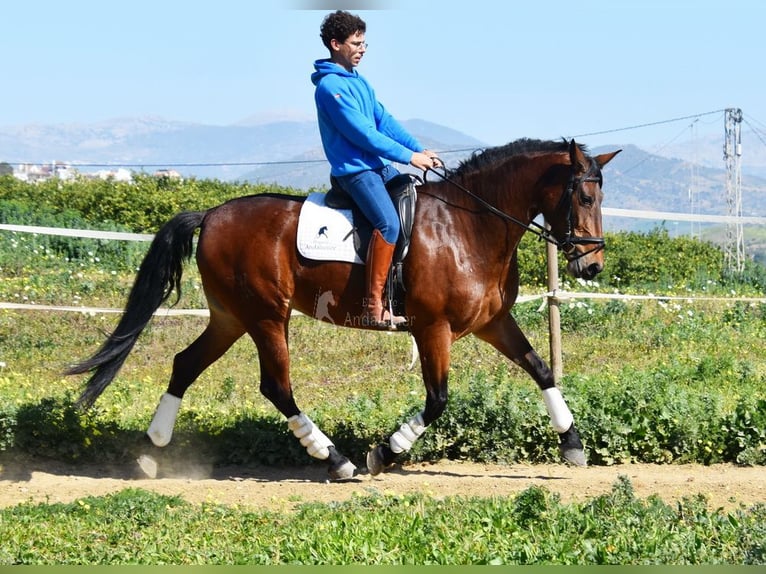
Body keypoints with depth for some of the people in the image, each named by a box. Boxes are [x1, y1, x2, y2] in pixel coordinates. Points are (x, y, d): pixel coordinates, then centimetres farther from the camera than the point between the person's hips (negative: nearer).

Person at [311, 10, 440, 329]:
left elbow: (385, 121, 14)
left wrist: (420, 149, 1)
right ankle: (374, 307, -30)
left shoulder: (358, 82, 16)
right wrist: (409, 157, -15)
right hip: (353, 169, -10)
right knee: (389, 223, -28)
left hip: (377, 165, 10)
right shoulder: (330, 86, -14)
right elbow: (363, 134, -18)